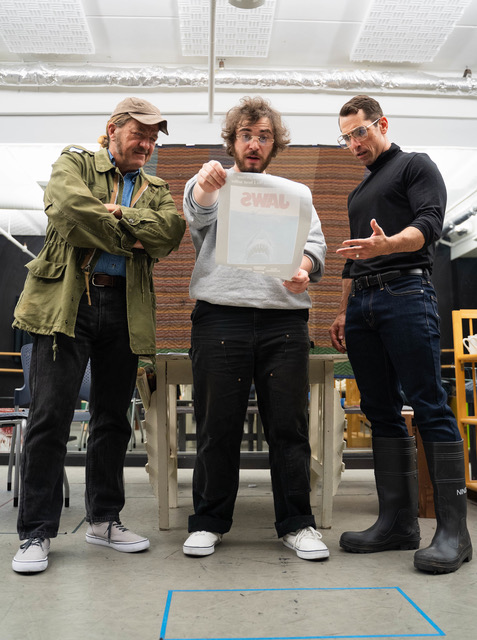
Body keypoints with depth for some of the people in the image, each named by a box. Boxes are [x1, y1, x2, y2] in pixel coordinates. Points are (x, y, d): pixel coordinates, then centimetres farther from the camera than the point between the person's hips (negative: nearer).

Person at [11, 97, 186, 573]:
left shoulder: (156, 190, 20)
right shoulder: (75, 163, 9)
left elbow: (172, 230, -1)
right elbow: (68, 206, -13)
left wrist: (119, 213, -12)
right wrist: (130, 239, -7)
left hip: (125, 309, 4)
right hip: (66, 302, -4)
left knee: (112, 418, 10)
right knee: (50, 416, -4)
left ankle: (103, 519, 24)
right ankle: (36, 533, 8)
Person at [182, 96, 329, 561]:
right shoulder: (212, 187, 15)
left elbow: (314, 242, 11)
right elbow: (198, 211, -9)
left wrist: (304, 267, -12)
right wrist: (205, 184, -32)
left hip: (284, 320, 2)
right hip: (220, 317, -2)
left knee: (289, 426, 2)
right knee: (218, 427, 2)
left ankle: (296, 523, 14)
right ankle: (209, 522, 16)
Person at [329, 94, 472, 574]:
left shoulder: (415, 166, 8)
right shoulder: (358, 192, 29)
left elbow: (429, 223, -9)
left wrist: (388, 244, -29)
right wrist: (343, 313, 21)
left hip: (405, 293, -7)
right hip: (362, 304, 8)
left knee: (429, 406, -11)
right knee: (381, 412, 4)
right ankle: (398, 521, 9)